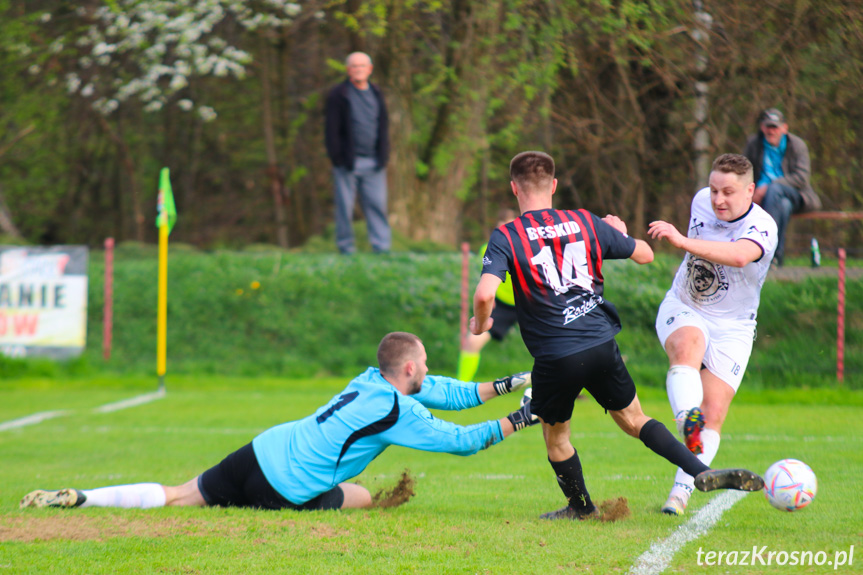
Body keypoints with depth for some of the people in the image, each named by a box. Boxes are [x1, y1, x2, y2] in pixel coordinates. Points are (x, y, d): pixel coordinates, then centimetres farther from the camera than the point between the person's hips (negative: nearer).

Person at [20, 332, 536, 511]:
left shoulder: (374, 379, 15)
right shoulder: (398, 411, -10)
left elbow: (451, 394, 24)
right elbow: (461, 441, -7)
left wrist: (510, 384, 22)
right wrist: (521, 421, 2)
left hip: (260, 452, 7)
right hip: (288, 489, -7)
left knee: (178, 496, 11)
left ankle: (75, 499, -3)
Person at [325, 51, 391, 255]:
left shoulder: (376, 94, 14)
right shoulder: (338, 94, -1)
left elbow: (383, 127, 16)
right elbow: (332, 129, -4)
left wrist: (383, 157, 5)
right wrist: (338, 159, -11)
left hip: (373, 162, 4)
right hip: (347, 162, -4)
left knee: (377, 206, 1)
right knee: (345, 207, 1)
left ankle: (382, 248, 4)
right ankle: (346, 251, 8)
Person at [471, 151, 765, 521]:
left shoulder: (505, 238, -5)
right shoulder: (586, 223, 6)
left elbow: (485, 293, -19)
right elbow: (645, 255, 17)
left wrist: (480, 323, 3)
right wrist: (620, 231, 38)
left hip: (554, 358, -3)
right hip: (602, 345, 3)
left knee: (555, 437, 21)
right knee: (634, 420, 18)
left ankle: (580, 507, 33)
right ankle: (703, 472, 4)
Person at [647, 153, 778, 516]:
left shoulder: (762, 228, -23)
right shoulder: (702, 201, -6)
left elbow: (739, 256, -46)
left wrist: (683, 242, -55)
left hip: (731, 326, -2)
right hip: (682, 310, 2)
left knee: (713, 415, -8)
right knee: (687, 348, -34)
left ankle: (682, 490, 3)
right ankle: (687, 422, -56)